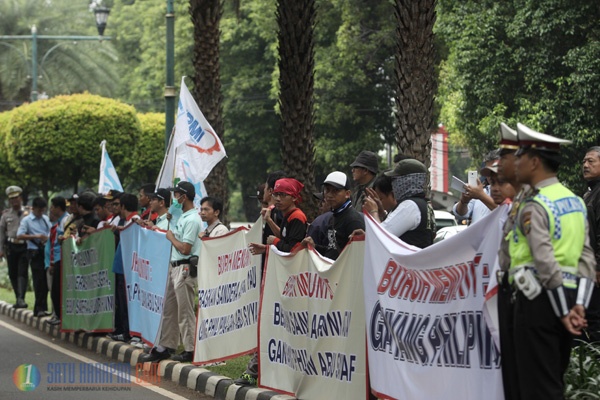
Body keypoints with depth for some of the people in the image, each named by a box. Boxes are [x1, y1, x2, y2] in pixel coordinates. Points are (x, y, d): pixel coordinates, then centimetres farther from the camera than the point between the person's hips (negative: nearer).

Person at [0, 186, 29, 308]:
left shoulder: (28, 213, 5)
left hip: (25, 246, -3)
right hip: (11, 246, 3)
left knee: (22, 273, -11)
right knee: (13, 274, 6)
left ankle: (21, 298, -17)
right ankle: (18, 298, 16)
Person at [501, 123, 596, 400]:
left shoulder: (532, 208, -14)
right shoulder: (575, 201, 11)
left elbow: (546, 264, -22)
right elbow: (586, 258, 5)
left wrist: (563, 312, -15)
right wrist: (579, 305, -1)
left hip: (539, 299, -8)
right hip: (570, 295, 8)